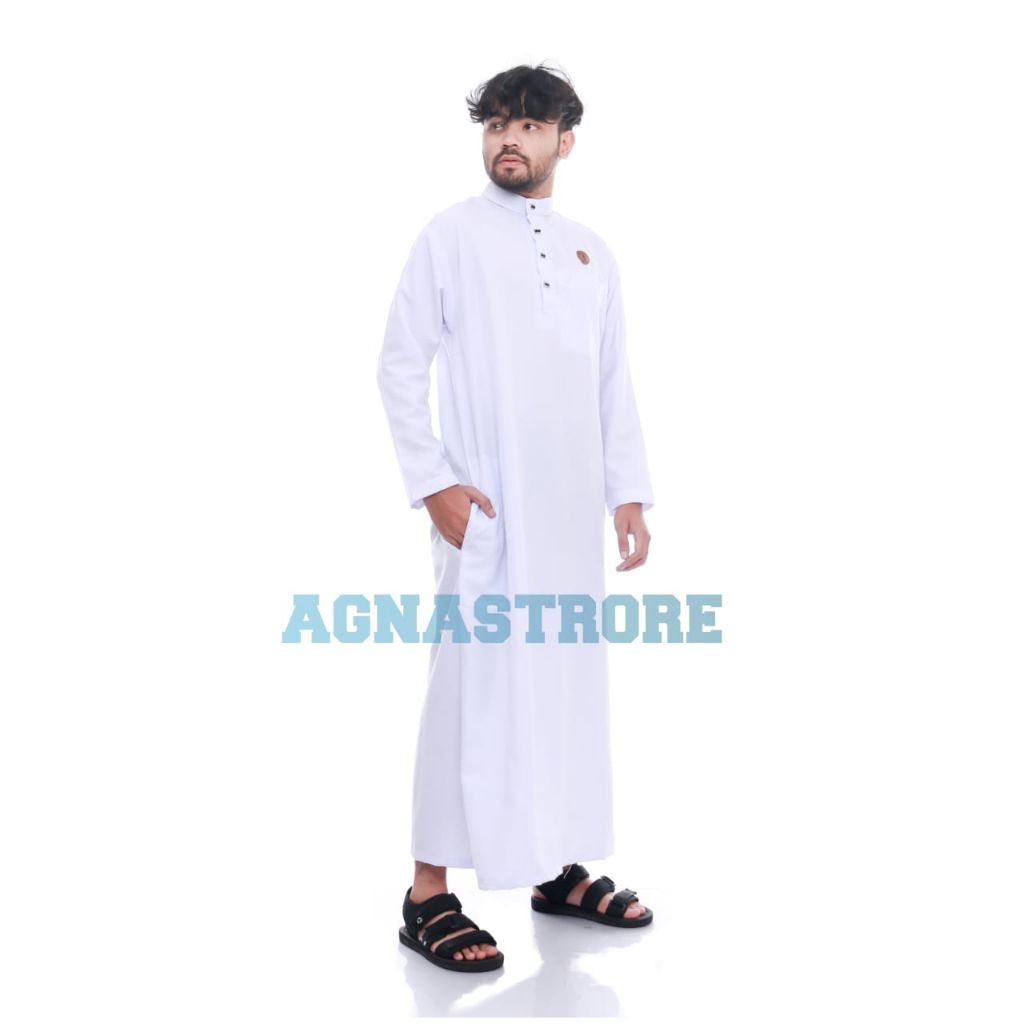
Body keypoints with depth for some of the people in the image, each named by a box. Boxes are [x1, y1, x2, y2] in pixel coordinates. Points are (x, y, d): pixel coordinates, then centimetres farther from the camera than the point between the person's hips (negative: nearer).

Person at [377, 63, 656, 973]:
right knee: (476, 681, -6)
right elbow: (400, 366, -4)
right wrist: (433, 482, -12)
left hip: (575, 508, 5)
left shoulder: (592, 252, 14)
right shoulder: (451, 236, 0)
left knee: (570, 677, 10)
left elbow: (616, 384, 15)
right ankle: (429, 895, 3)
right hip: (487, 506, -5)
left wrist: (629, 492, 8)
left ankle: (557, 866, 24)